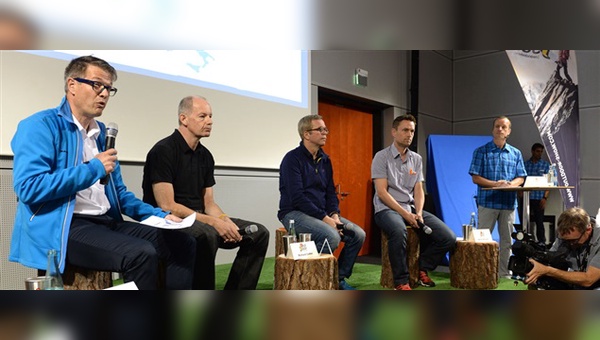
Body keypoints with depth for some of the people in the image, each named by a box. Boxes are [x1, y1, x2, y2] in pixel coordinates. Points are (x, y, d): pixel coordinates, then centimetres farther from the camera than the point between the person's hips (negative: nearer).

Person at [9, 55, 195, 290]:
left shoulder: (102, 133, 18)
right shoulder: (40, 126, -4)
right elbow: (28, 188, -18)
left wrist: (159, 215, 7)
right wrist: (92, 169, -13)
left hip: (106, 222, 8)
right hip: (59, 228, -7)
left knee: (183, 243, -7)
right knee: (141, 253, -31)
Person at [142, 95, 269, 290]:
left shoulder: (205, 156, 11)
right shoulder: (163, 151, -12)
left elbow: (208, 203, 11)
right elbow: (167, 206, -19)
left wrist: (226, 221, -10)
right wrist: (214, 222, -23)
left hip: (199, 219, 8)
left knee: (258, 232, -2)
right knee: (206, 234, -39)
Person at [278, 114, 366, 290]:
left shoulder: (325, 160, 12)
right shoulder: (293, 158, -11)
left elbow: (330, 192, 14)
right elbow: (297, 197, -20)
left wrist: (334, 214, -6)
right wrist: (324, 218, -21)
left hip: (322, 214, 8)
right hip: (295, 213, -8)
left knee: (358, 234, -6)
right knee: (332, 236, -30)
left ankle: (340, 278, 9)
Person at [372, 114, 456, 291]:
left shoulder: (417, 159, 12)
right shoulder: (381, 157, -5)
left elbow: (418, 190, 9)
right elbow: (382, 192, -12)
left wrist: (418, 212, -11)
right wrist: (405, 213, -19)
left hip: (411, 208, 6)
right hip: (387, 208, -6)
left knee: (449, 237, -11)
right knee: (398, 231, -40)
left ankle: (422, 269, 13)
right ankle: (401, 282, -20)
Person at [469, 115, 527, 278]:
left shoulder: (516, 153, 12)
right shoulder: (481, 151, 0)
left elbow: (521, 178, 9)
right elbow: (475, 177, -5)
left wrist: (510, 184, -12)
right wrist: (495, 184, -18)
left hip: (509, 202, 4)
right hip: (487, 201, -4)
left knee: (506, 240, 10)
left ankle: (504, 272, 21)